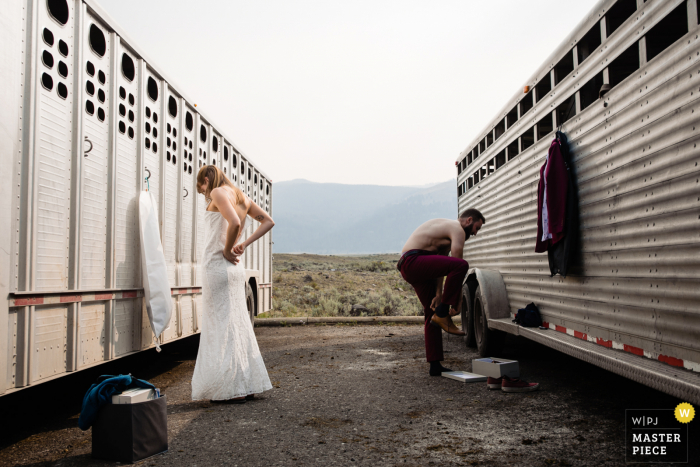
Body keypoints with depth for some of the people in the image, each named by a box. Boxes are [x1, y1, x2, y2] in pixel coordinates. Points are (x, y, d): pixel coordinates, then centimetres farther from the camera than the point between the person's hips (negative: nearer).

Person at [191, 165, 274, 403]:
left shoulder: (219, 192, -9)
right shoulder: (241, 196, 15)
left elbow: (234, 223, -27)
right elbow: (268, 221, 19)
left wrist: (227, 250, -12)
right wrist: (244, 244, 9)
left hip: (217, 266, -8)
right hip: (235, 268, 8)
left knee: (222, 326, -2)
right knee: (238, 325, 13)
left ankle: (233, 390, 3)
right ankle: (248, 386, 19)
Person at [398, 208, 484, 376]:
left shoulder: (447, 228, 26)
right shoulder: (458, 230, -6)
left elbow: (441, 264, 18)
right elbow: (457, 265, -11)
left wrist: (438, 293, 10)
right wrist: (457, 301, -9)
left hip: (408, 267, 11)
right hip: (413, 260, -11)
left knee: (432, 313, 11)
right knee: (461, 265, -26)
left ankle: (435, 365, 13)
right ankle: (442, 315, -17)